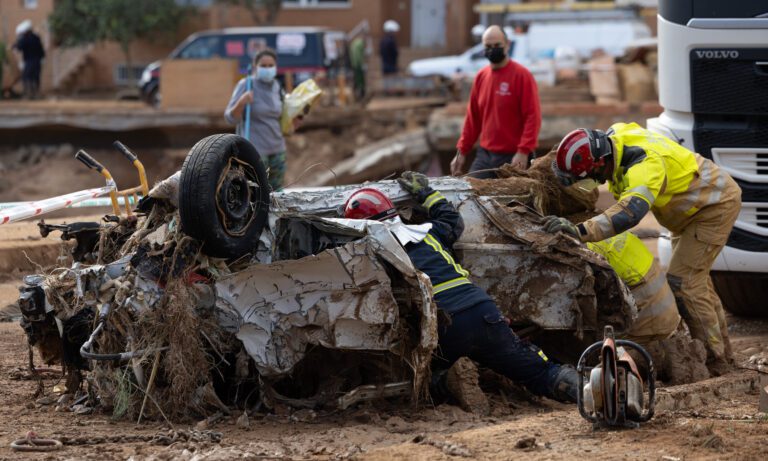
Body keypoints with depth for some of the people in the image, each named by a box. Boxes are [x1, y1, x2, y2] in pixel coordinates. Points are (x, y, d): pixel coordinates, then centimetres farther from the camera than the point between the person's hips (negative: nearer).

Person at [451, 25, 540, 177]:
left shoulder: (522, 75, -8)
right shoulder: (481, 77, 12)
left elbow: (532, 116, -13)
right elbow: (472, 118, 17)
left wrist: (524, 152, -22)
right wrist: (462, 152, 14)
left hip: (513, 158, -6)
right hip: (484, 155, 6)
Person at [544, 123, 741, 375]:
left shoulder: (644, 165, -40)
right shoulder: (613, 136, -11)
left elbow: (629, 212, -57)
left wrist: (581, 231, -67)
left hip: (717, 205, -10)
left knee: (682, 282, -14)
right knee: (695, 279, 21)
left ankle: (714, 360, -4)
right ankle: (722, 351, 35)